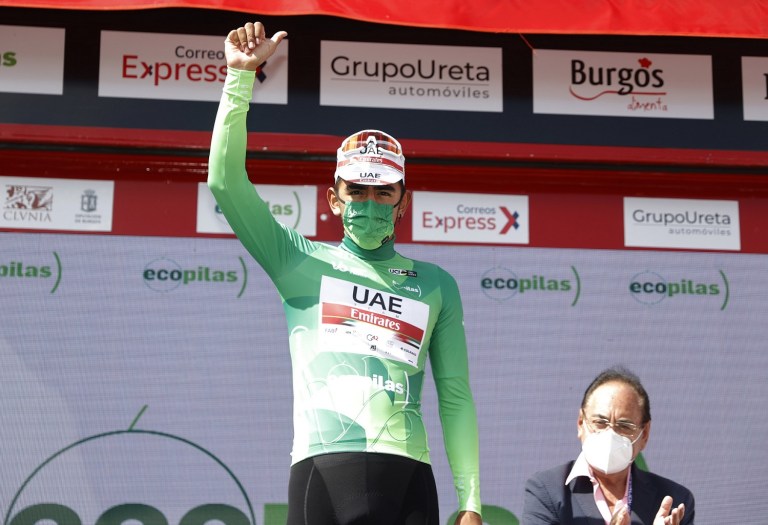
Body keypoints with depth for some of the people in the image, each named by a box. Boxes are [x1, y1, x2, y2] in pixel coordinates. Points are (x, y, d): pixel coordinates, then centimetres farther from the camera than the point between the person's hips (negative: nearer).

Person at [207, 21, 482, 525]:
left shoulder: (435, 284, 17)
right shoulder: (302, 263, 13)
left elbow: (455, 397, 15)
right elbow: (226, 182, 3)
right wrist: (241, 76, -3)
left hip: (408, 473, 1)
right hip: (321, 467, -1)